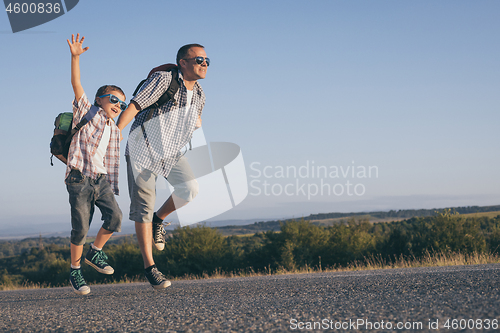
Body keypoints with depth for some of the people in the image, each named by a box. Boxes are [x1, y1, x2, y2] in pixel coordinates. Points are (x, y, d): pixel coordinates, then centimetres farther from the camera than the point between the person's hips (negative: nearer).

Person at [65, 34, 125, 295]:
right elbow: (76, 85, -9)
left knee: (115, 216, -14)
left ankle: (95, 253, 9)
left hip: (101, 179, 5)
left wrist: (112, 186, 11)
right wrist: (75, 57, -21)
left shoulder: (114, 131, 18)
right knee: (81, 227, -7)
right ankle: (75, 271, 9)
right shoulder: (87, 113, 3)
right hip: (80, 179, -5)